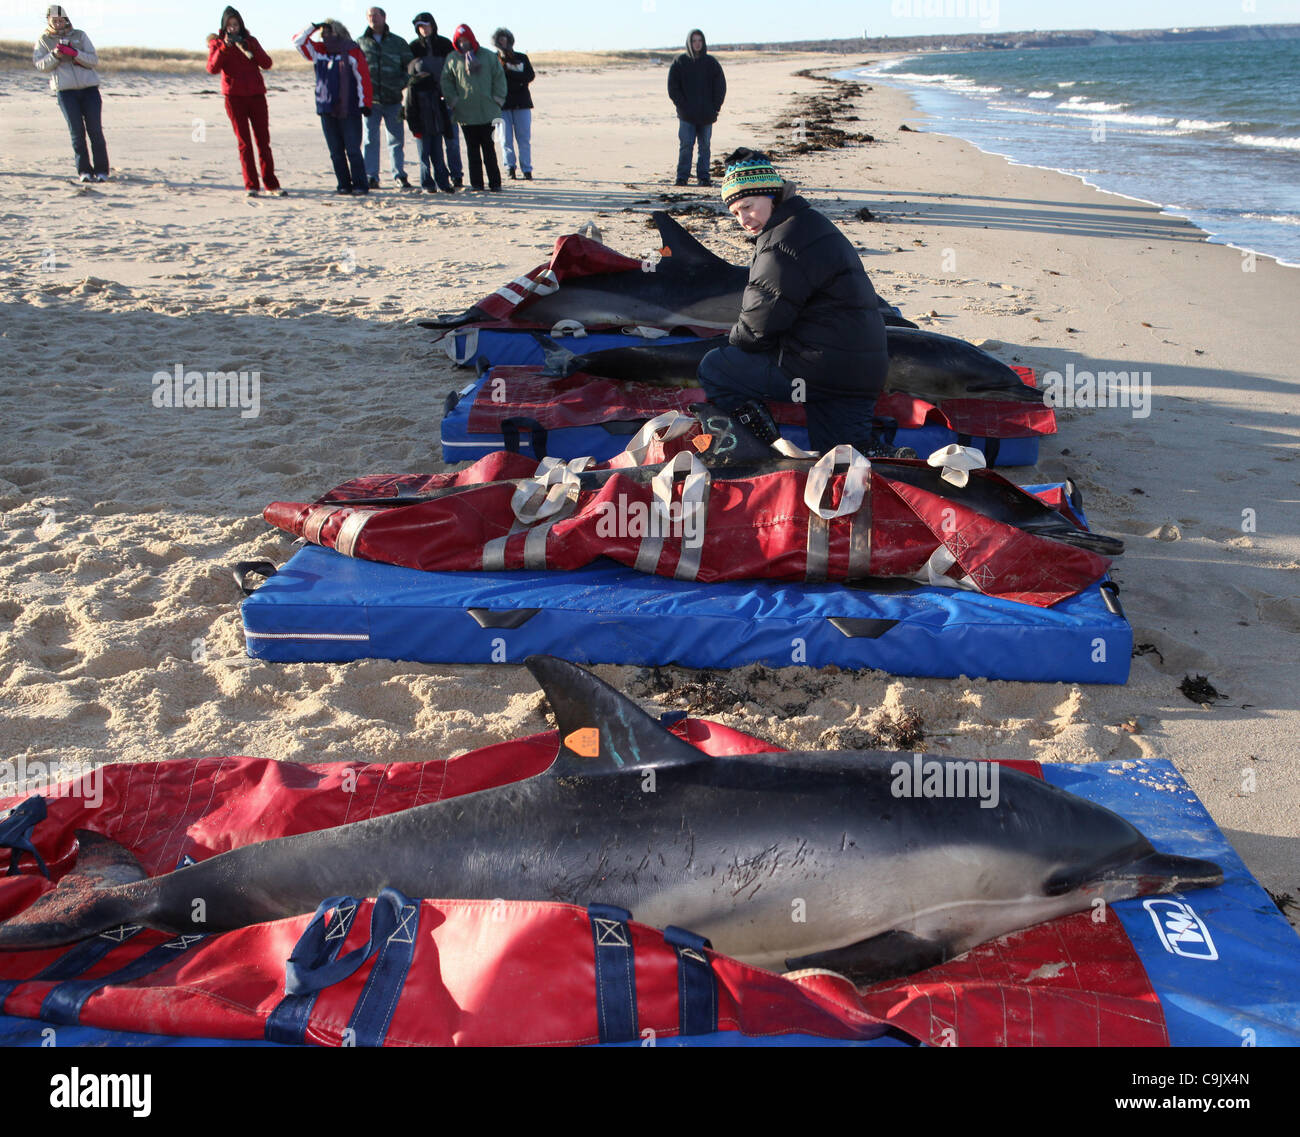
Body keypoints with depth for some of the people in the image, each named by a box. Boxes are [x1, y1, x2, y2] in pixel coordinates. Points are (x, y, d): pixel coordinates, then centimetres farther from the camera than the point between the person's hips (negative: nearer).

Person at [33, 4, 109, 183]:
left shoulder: (79, 35, 10)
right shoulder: (44, 40, 10)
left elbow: (93, 60, 1)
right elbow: (40, 64, 0)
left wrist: (74, 53, -15)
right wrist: (55, 55, -16)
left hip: (89, 88, 0)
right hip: (65, 90, 0)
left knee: (95, 130, -7)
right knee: (77, 131, -6)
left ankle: (101, 171, -2)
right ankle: (84, 171, 0)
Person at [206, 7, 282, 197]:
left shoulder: (250, 40, 12)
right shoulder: (217, 43, 7)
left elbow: (267, 64, -1)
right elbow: (212, 68, -9)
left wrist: (249, 48, -13)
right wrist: (225, 46, -18)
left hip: (256, 95, 2)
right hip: (234, 97, -1)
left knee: (263, 140, 0)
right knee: (244, 142, -3)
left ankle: (271, 183, 5)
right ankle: (251, 186, -3)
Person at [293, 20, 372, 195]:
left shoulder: (352, 52, -1)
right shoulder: (319, 51, 14)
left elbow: (363, 77, -3)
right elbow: (298, 41, 17)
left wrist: (364, 103, -7)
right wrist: (313, 27, 7)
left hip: (349, 110, -5)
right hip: (327, 110, 5)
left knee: (353, 150, -7)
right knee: (336, 151, 5)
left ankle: (360, 185, -1)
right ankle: (344, 185, 10)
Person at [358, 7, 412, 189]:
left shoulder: (398, 42, 7)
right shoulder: (360, 42, 8)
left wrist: (401, 84, -7)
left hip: (393, 100, 0)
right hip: (370, 100, 0)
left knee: (396, 139, 5)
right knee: (371, 139, -1)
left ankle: (399, 175, 15)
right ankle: (371, 177, 2)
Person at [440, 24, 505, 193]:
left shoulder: (488, 57, 7)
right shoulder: (452, 59, 7)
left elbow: (499, 78, 9)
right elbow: (446, 82, 9)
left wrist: (497, 100, 0)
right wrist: (453, 102, -2)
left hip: (488, 112, 0)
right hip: (465, 114, 1)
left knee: (489, 149, 1)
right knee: (473, 150, 3)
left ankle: (495, 183, 6)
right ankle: (476, 183, 8)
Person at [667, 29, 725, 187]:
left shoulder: (711, 62, 7)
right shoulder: (680, 62, 3)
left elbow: (721, 86, 9)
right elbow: (673, 87, 2)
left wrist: (715, 107, -2)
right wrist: (682, 106, -7)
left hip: (707, 114, 2)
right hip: (687, 115, -2)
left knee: (704, 146, 4)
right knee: (686, 145, -8)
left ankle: (703, 176, 10)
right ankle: (682, 176, -2)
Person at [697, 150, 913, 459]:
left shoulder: (784, 243, -15)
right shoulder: (813, 224, 19)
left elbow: (759, 326, -12)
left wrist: (731, 345, 8)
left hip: (821, 371, -10)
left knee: (713, 369, 1)